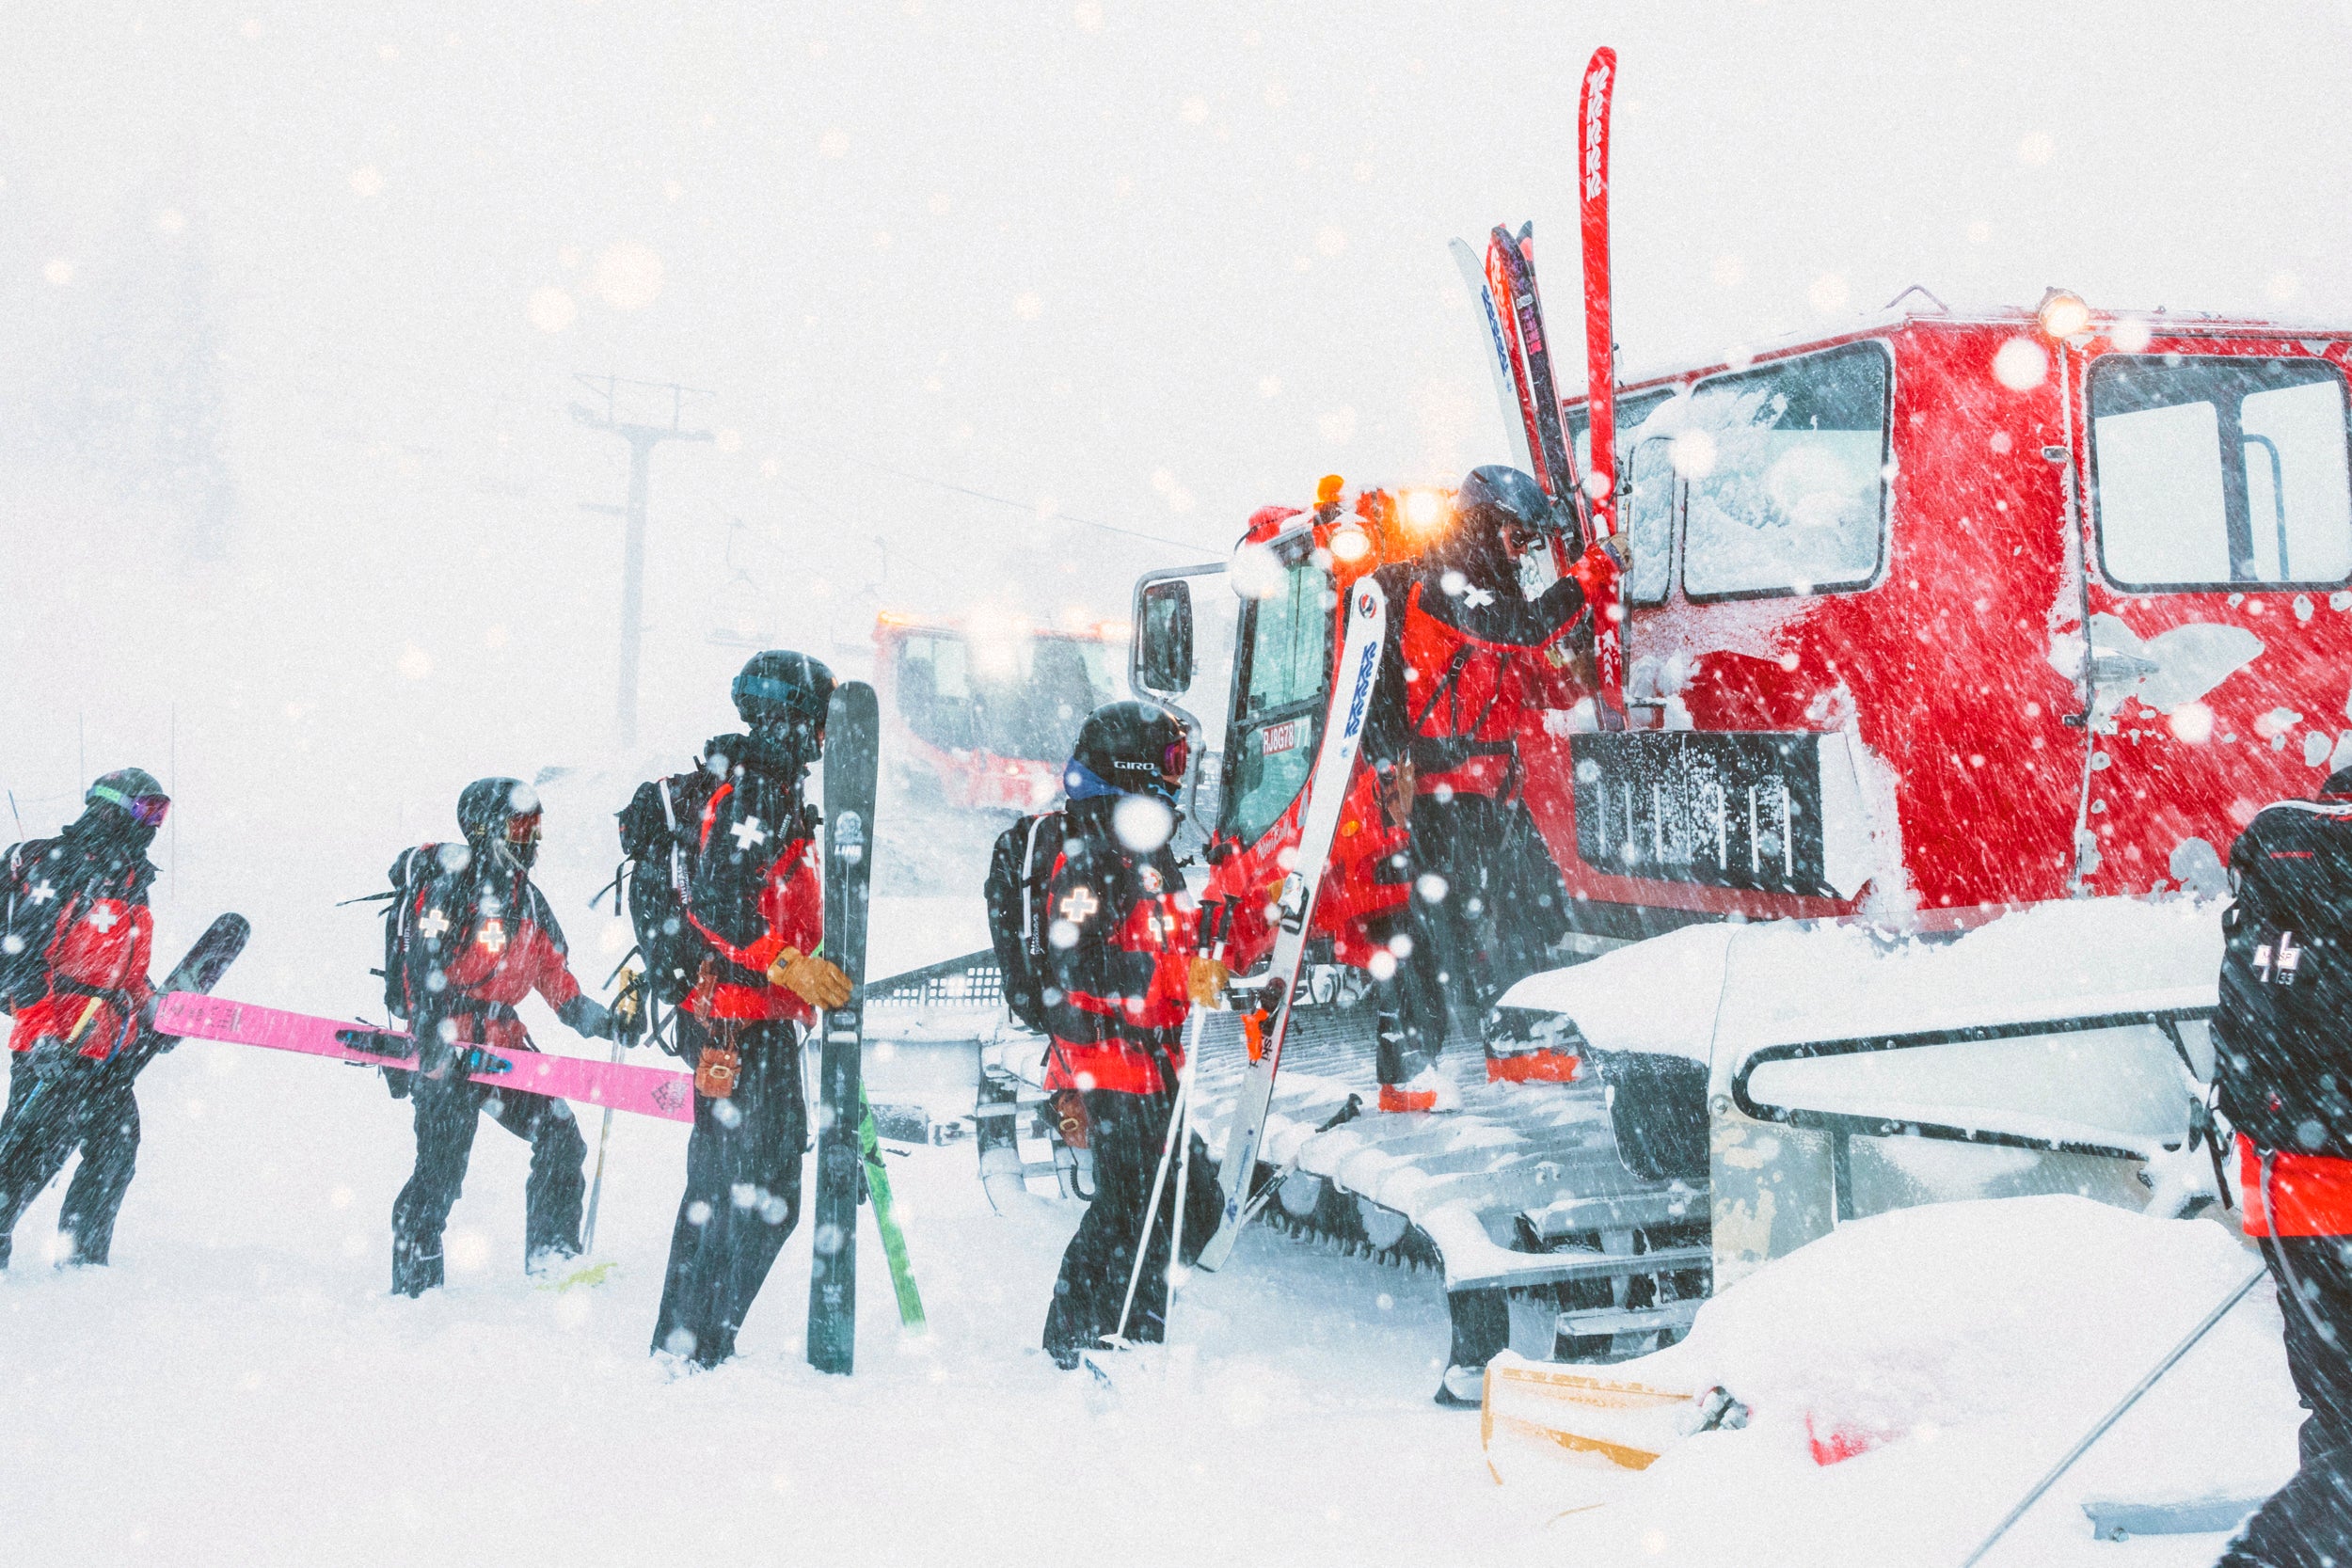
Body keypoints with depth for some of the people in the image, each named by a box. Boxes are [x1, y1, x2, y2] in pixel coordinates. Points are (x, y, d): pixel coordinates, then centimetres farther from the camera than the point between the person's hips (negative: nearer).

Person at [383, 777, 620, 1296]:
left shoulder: (524, 897, 15)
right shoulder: (450, 883, -10)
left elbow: (552, 974, 21)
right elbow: (420, 967, -17)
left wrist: (597, 1018, 10)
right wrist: (430, 1040, -26)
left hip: (505, 1044, 8)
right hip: (447, 1049, -8)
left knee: (561, 1140, 0)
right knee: (441, 1172, -8)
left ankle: (552, 1258, 9)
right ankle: (413, 1287, 4)